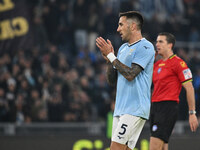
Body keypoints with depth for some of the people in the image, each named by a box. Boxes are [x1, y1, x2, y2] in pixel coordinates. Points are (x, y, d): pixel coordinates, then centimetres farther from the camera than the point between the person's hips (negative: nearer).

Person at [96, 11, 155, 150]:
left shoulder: (145, 47, -7)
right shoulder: (123, 48, 19)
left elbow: (130, 74, -17)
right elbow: (112, 80, 19)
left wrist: (111, 55, -10)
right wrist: (108, 59, 3)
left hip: (135, 109, -8)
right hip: (121, 109, 8)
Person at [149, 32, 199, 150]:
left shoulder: (178, 63, -6)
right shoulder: (157, 64, 18)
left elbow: (189, 88, -8)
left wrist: (192, 113, -11)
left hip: (168, 106, -8)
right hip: (155, 107, 8)